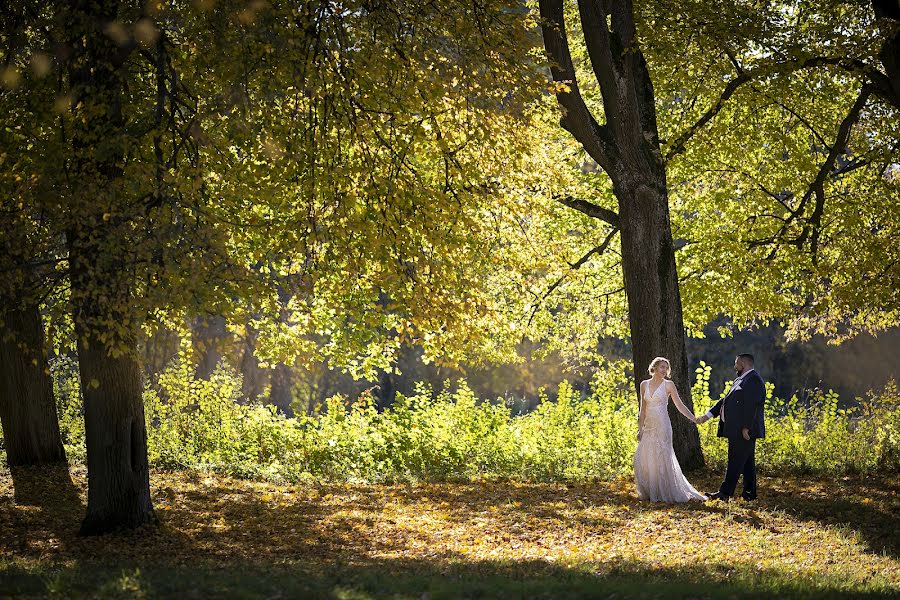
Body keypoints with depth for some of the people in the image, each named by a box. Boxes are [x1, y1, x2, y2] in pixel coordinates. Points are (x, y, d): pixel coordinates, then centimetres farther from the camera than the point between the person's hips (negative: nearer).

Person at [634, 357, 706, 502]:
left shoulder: (668, 385, 0)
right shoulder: (644, 385, 10)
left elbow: (680, 405, 0)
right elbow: (643, 409, 13)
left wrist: (694, 419, -8)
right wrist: (640, 428, 10)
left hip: (662, 426, -4)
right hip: (648, 427, 4)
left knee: (662, 459, -6)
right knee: (644, 459, 2)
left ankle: (664, 493, 1)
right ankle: (649, 492, 12)